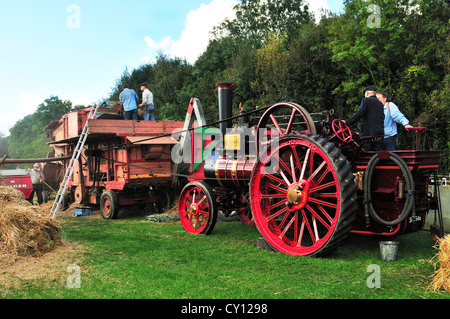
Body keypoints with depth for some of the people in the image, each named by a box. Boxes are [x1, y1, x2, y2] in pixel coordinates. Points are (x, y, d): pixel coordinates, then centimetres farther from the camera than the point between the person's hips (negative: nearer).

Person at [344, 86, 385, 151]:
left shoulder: (366, 100, 0)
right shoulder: (380, 104, 20)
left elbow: (359, 114, -11)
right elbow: (382, 117, 19)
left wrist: (347, 122, -10)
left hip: (368, 132, -6)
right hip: (380, 133, 6)